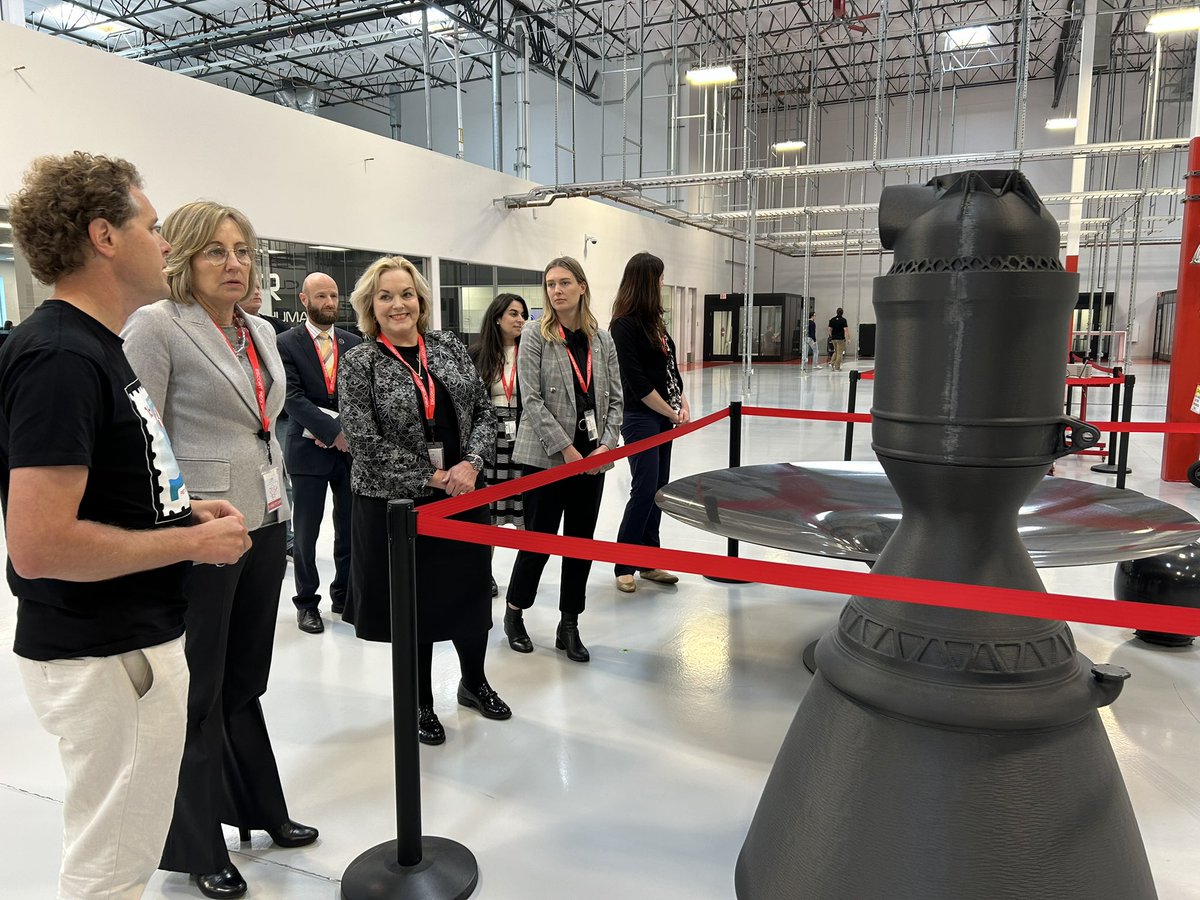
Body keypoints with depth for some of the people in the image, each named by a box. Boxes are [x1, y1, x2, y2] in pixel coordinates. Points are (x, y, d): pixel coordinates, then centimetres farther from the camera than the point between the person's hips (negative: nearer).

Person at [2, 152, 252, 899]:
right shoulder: (61, 357, -22)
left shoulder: (96, 346, 10)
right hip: (104, 657, -10)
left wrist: (182, 512, 6)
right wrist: (194, 542, -19)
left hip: (133, 640, 10)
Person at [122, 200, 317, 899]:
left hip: (265, 525, 7)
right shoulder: (157, 326, -10)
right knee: (199, 692, 9)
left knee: (246, 680, 20)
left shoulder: (261, 331, 12)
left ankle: (260, 809, 37)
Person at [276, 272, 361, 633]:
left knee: (350, 527, 9)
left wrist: (340, 429, -11)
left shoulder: (353, 343, 9)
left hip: (350, 447, 3)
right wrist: (333, 431, -17)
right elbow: (294, 398, -11)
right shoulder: (286, 343, -2)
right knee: (306, 531, 6)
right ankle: (307, 602, 20)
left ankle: (345, 594, 24)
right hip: (308, 450, -3)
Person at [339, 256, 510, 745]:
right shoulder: (358, 363, -8)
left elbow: (484, 412, 4)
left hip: (463, 497, 4)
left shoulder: (449, 347, 4)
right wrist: (431, 478, -15)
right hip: (394, 504, -3)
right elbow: (366, 443, -14)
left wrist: (471, 463, -12)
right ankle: (422, 703, 32)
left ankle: (474, 682, 40)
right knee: (413, 606, 10)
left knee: (471, 592, 15)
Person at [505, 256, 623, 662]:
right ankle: (515, 613, 28)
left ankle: (569, 626, 23)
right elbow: (531, 400, -12)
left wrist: (606, 446, -6)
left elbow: (615, 399, 8)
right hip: (545, 457, -4)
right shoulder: (535, 337, -5)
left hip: (592, 459, 4)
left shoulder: (602, 339, 7)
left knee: (581, 541, 10)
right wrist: (566, 450, -16)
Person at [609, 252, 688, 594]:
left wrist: (683, 403, 2)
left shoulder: (653, 321, 12)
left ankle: (649, 561, 20)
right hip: (641, 418, -8)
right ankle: (623, 566, 7)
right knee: (644, 490, -5)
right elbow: (637, 381, -17)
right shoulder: (624, 326, -14)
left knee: (658, 489, 11)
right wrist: (671, 412, -11)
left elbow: (670, 367, 15)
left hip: (663, 418, 8)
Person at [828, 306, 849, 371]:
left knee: (836, 352, 20)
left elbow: (830, 329, 6)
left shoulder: (832, 320, 4)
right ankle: (837, 367, 1)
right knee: (839, 353, 1)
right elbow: (845, 329, -14)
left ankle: (831, 363, 2)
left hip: (834, 338, 4)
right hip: (841, 339, -4)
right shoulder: (843, 320, -9)